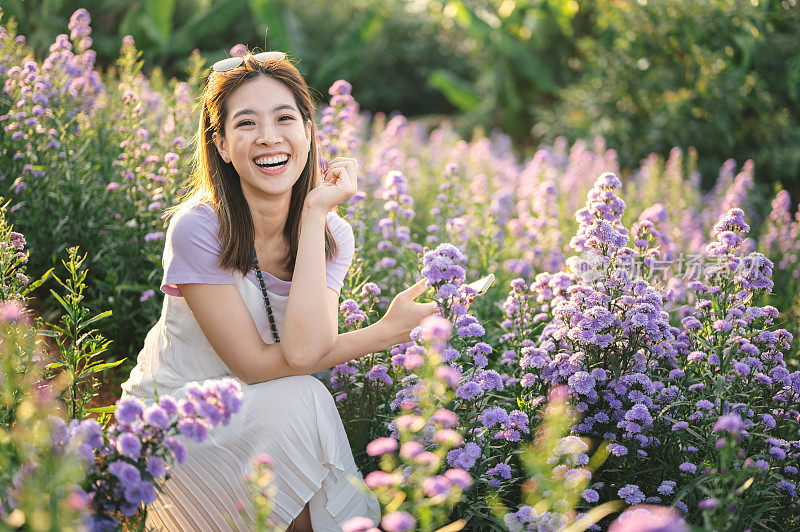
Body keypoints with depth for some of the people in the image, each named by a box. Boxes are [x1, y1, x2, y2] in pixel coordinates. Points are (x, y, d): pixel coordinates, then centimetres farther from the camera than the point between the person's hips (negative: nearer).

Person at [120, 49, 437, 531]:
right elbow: (254, 364, -20)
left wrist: (314, 215, -23)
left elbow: (304, 350, -24)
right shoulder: (198, 228, -19)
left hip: (258, 413, 3)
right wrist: (387, 332, -20)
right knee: (299, 401, -30)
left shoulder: (332, 234, -6)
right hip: (170, 412, -3)